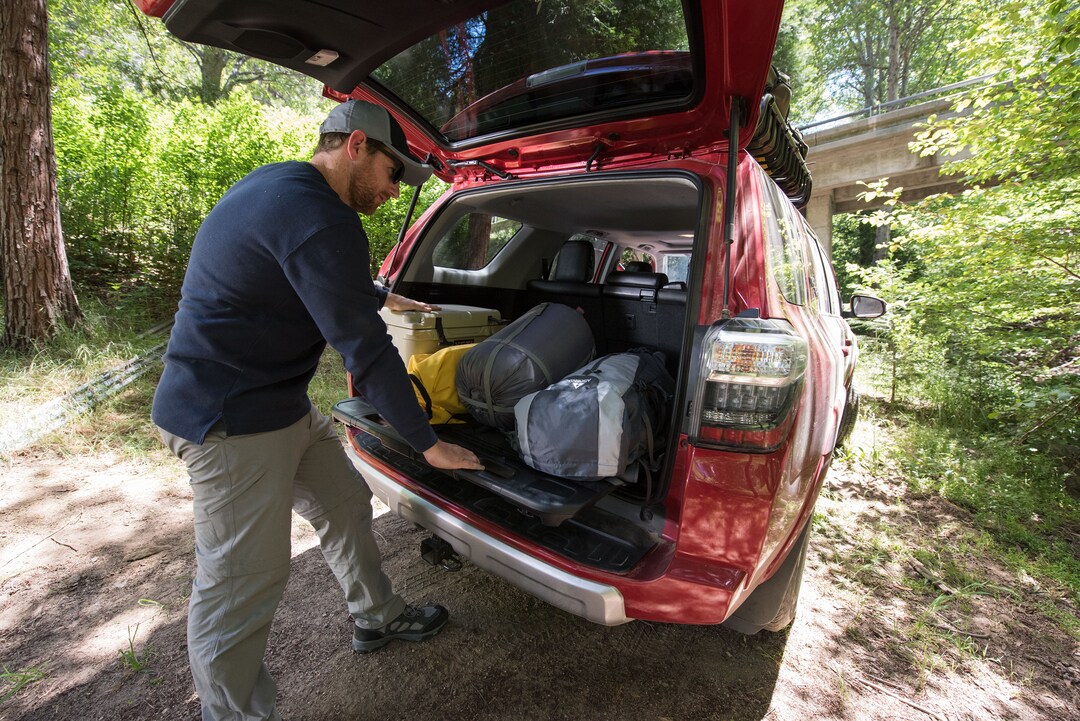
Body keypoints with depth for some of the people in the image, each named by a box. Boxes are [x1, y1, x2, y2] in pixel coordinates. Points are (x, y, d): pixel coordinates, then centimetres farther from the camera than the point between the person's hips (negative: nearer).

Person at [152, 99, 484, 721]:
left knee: (346, 503, 18)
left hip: (282, 406, 11)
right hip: (233, 420, -11)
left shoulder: (280, 185, 10)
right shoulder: (320, 220, -24)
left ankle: (379, 617, 38)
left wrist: (382, 297, 37)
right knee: (244, 584, 1)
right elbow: (365, 351, -24)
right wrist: (429, 444, -15)